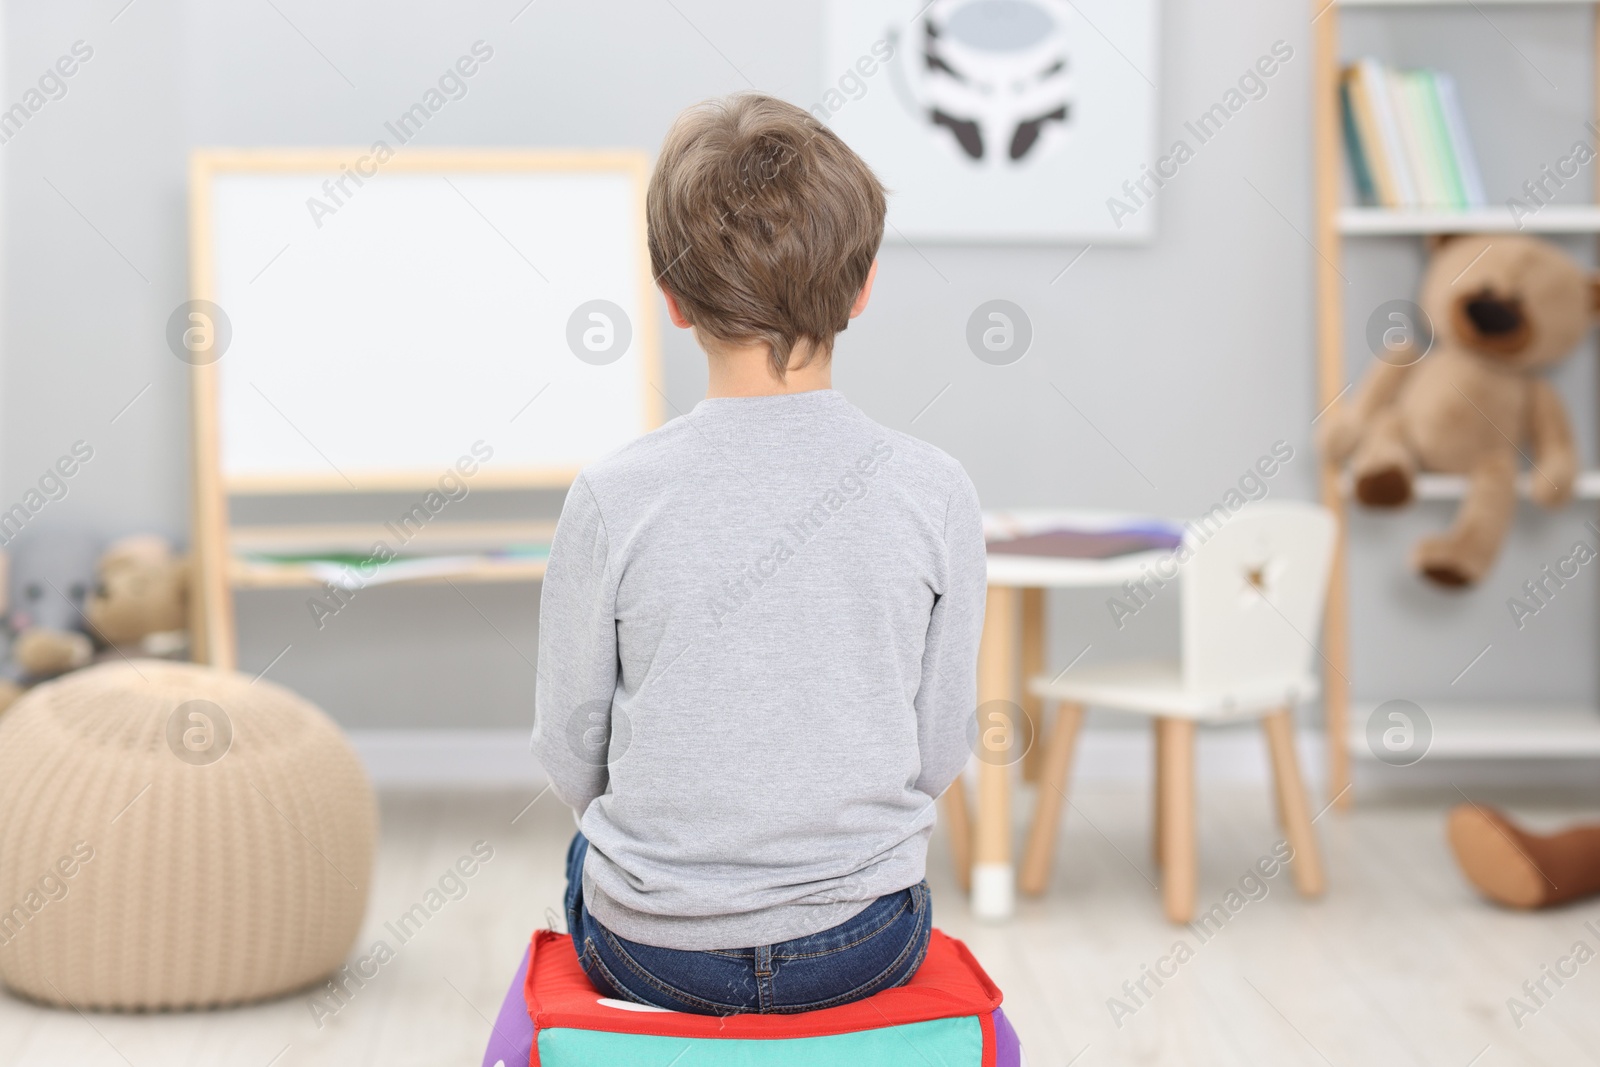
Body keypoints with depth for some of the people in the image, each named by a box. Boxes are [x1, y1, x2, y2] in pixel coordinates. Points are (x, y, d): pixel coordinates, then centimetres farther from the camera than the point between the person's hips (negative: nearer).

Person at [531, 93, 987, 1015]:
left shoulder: (614, 499, -14)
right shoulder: (936, 492, -12)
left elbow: (572, 755, -3)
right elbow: (943, 749, -3)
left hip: (647, 953, -1)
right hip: (865, 952, 1)